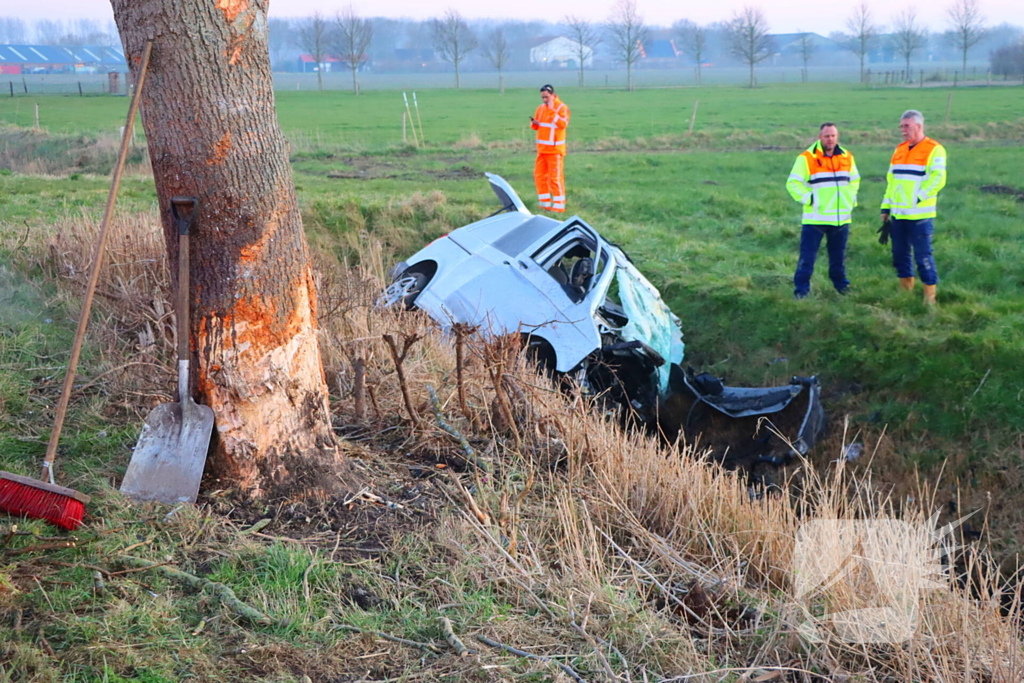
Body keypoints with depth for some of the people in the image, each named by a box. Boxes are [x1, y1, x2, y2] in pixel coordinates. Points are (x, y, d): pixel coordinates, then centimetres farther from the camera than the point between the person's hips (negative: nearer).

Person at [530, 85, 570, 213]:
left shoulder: (562, 107, -6)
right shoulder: (541, 108, 12)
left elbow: (563, 124, -21)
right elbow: (535, 126, 18)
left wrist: (552, 111, -23)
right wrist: (534, 123, -5)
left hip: (555, 149, -7)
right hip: (542, 149, 7)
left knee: (556, 177, -7)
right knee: (539, 175, 7)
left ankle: (559, 206, -3)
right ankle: (545, 203, 16)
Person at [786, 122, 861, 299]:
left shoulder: (847, 157, 9)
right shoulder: (807, 158, -8)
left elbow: (855, 180, 24)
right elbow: (793, 183, -9)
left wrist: (851, 197, 12)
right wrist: (808, 198, -15)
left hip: (842, 217, 5)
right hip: (815, 217, -5)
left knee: (839, 256, 15)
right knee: (807, 256, -5)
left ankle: (841, 284, 29)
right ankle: (801, 289, 1)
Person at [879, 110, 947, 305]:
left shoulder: (934, 150, -6)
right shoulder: (899, 150, 16)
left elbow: (937, 179, -16)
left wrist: (917, 198, -20)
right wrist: (886, 208, 15)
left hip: (920, 215, -7)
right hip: (898, 215, 7)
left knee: (923, 256, -5)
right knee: (900, 254, 11)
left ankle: (930, 297, 3)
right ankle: (905, 291, 23)